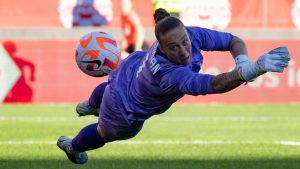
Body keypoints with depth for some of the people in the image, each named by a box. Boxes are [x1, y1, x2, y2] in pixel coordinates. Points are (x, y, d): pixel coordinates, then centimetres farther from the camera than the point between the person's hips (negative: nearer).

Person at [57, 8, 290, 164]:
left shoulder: (192, 34, -36)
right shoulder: (167, 75, -54)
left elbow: (234, 41, -24)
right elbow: (213, 85, -68)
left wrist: (242, 62, -47)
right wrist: (254, 69, -83)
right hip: (124, 111, -6)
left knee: (110, 87, 41)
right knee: (106, 133, 28)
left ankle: (89, 106, 77)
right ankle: (72, 147, 62)